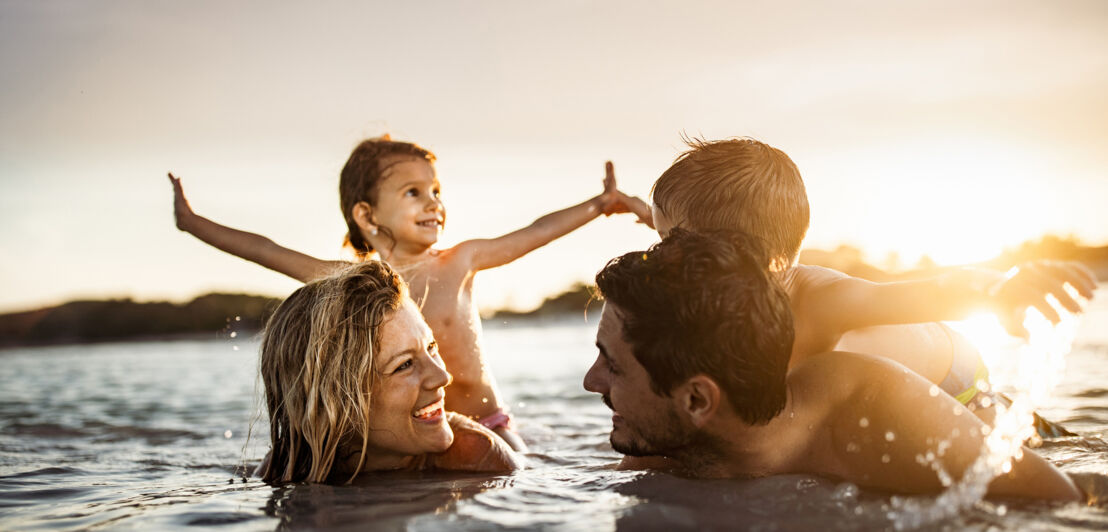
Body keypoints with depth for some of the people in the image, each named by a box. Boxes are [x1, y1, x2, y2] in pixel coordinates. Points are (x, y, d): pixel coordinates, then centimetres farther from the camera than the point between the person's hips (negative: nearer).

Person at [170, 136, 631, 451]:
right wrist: (193, 222, 9)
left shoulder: (459, 263, -3)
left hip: (484, 427, 0)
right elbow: (265, 251, 3)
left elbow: (535, 233, 6)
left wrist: (601, 204, 12)